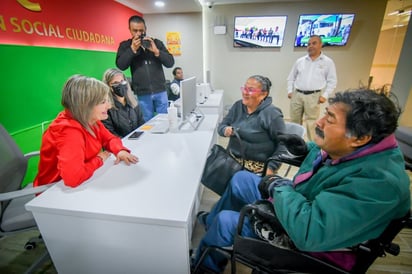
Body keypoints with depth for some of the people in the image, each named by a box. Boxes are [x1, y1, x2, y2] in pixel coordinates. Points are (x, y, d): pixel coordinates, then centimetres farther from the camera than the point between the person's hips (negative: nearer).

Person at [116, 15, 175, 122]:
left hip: (160, 91, 1)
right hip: (142, 94, -1)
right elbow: (120, 65, -7)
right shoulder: (125, 45, 6)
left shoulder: (157, 43, 8)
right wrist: (133, 49, -13)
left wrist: (156, 51, -13)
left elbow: (170, 63, 0)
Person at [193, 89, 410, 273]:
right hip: (300, 201, 8)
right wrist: (307, 149, -5)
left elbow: (307, 233, -43)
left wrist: (279, 187, -28)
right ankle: (211, 221, 36)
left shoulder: (377, 180, -37)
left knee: (225, 221, -10)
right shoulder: (345, 147, -10)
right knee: (240, 179, 11)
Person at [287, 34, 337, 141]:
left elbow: (332, 81, 5)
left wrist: (325, 95, -5)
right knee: (294, 121, 7)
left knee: (311, 123, -4)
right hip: (297, 94, 3)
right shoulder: (300, 61, 12)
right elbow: (291, 77, 17)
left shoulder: (328, 62, 5)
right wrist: (290, 91, 6)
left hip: (313, 96, -3)